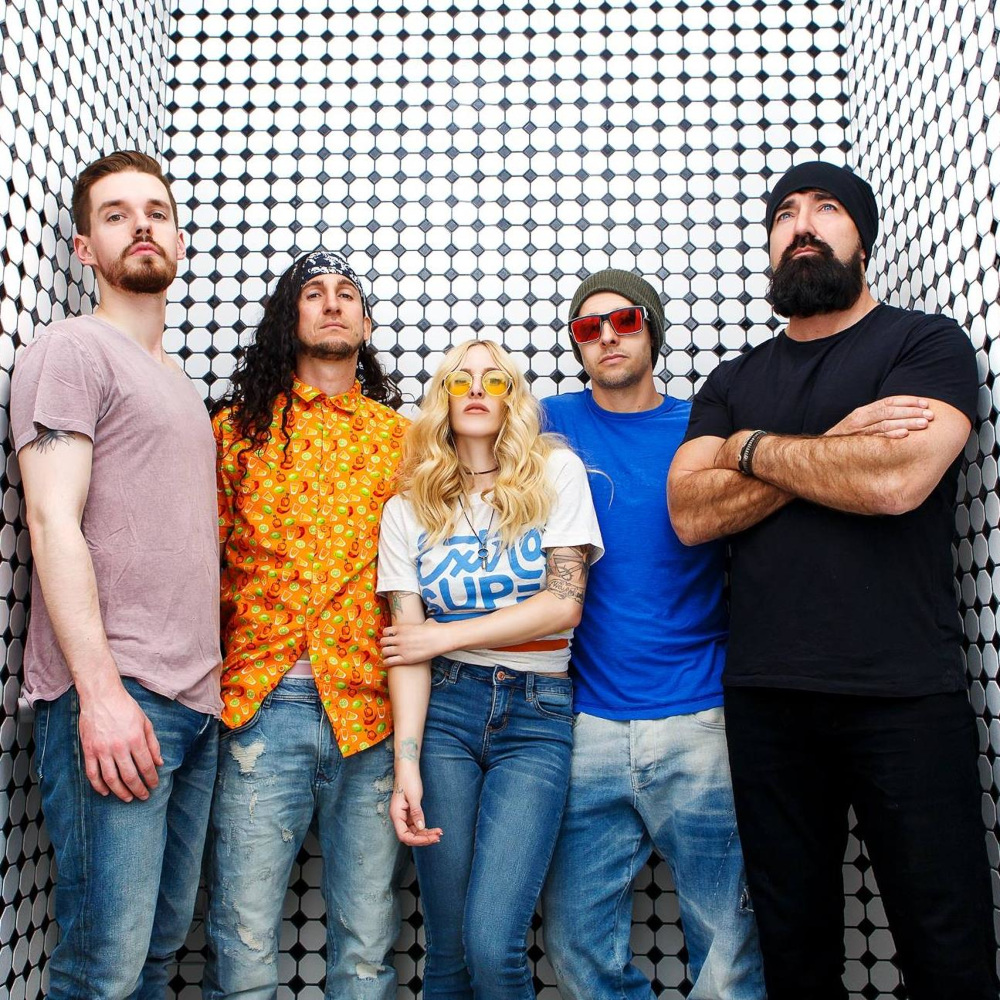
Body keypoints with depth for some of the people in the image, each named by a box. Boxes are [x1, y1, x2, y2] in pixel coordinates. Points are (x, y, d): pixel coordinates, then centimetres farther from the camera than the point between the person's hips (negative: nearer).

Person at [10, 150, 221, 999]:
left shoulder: (180, 383, 23)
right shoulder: (72, 350, -1)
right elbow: (53, 521, -12)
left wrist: (210, 681, 15)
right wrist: (101, 691, -19)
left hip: (196, 704, 8)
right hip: (113, 701, -7)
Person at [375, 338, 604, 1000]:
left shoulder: (556, 473, 3)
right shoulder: (409, 509, 7)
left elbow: (564, 603, -6)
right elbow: (408, 643, 0)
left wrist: (445, 635, -4)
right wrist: (407, 764, -10)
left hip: (537, 714, -1)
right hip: (444, 708, 2)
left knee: (493, 946, -10)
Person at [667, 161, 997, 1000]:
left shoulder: (928, 344, 3)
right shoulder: (734, 381, 14)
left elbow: (895, 480, -16)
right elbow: (690, 514, -1)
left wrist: (752, 450, -3)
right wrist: (835, 446, -9)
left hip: (905, 697, -3)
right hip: (765, 699, 4)